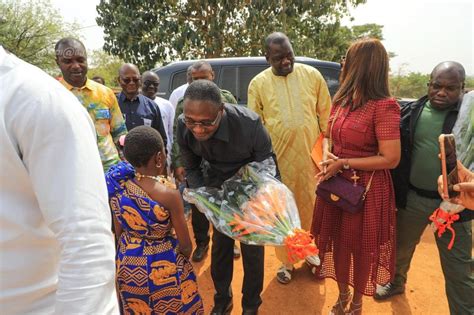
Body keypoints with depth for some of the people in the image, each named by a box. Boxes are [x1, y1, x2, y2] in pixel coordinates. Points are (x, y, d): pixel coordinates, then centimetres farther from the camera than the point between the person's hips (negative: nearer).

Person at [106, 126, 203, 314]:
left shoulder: (117, 186, -13)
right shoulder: (168, 194, -28)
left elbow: (119, 232, 3)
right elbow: (186, 245, -15)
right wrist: (183, 253, 6)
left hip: (128, 264, 5)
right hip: (163, 267, -4)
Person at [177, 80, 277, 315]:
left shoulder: (249, 123, -36)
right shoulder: (183, 127, -23)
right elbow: (191, 167, -6)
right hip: (218, 189, 3)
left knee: (251, 248, 8)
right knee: (220, 244, 15)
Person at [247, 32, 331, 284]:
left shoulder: (312, 75, -1)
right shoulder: (258, 84, -3)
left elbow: (326, 115, 4)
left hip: (311, 156, 1)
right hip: (278, 159, -1)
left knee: (311, 207, 15)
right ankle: (286, 261, 30)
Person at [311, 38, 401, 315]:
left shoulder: (384, 106, -17)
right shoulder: (342, 101, 6)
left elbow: (391, 158, -20)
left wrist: (344, 163, -17)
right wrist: (330, 161, -1)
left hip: (367, 190, -6)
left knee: (361, 249, 11)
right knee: (339, 243, 17)